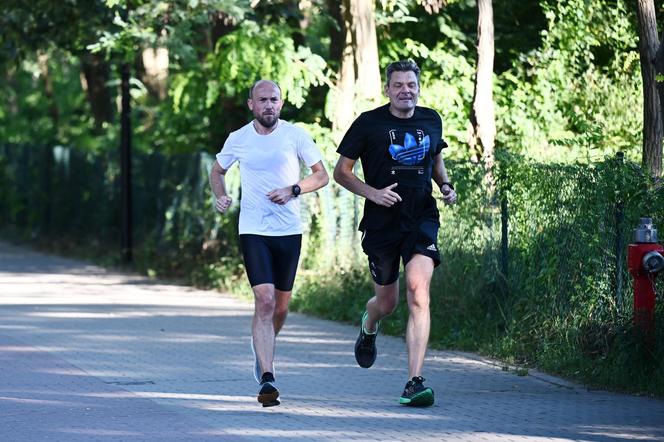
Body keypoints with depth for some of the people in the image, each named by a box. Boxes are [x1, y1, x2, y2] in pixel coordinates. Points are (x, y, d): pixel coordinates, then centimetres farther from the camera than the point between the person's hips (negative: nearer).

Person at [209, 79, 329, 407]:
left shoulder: (295, 136, -2)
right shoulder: (238, 139, 1)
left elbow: (321, 175, 4)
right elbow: (217, 171, 19)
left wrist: (293, 190, -13)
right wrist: (220, 196, -1)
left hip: (289, 231, 1)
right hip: (253, 231, -1)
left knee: (280, 305, 11)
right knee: (264, 300, -16)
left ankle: (262, 348, 44)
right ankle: (267, 379, -20)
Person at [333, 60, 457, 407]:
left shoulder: (431, 120, 6)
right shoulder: (369, 123, -4)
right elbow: (341, 171, 0)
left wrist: (445, 186, 7)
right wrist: (372, 193, -15)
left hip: (421, 220, 1)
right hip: (381, 223, -1)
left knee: (418, 294, -18)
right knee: (387, 302, 11)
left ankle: (414, 384, -20)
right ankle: (368, 327, 52)